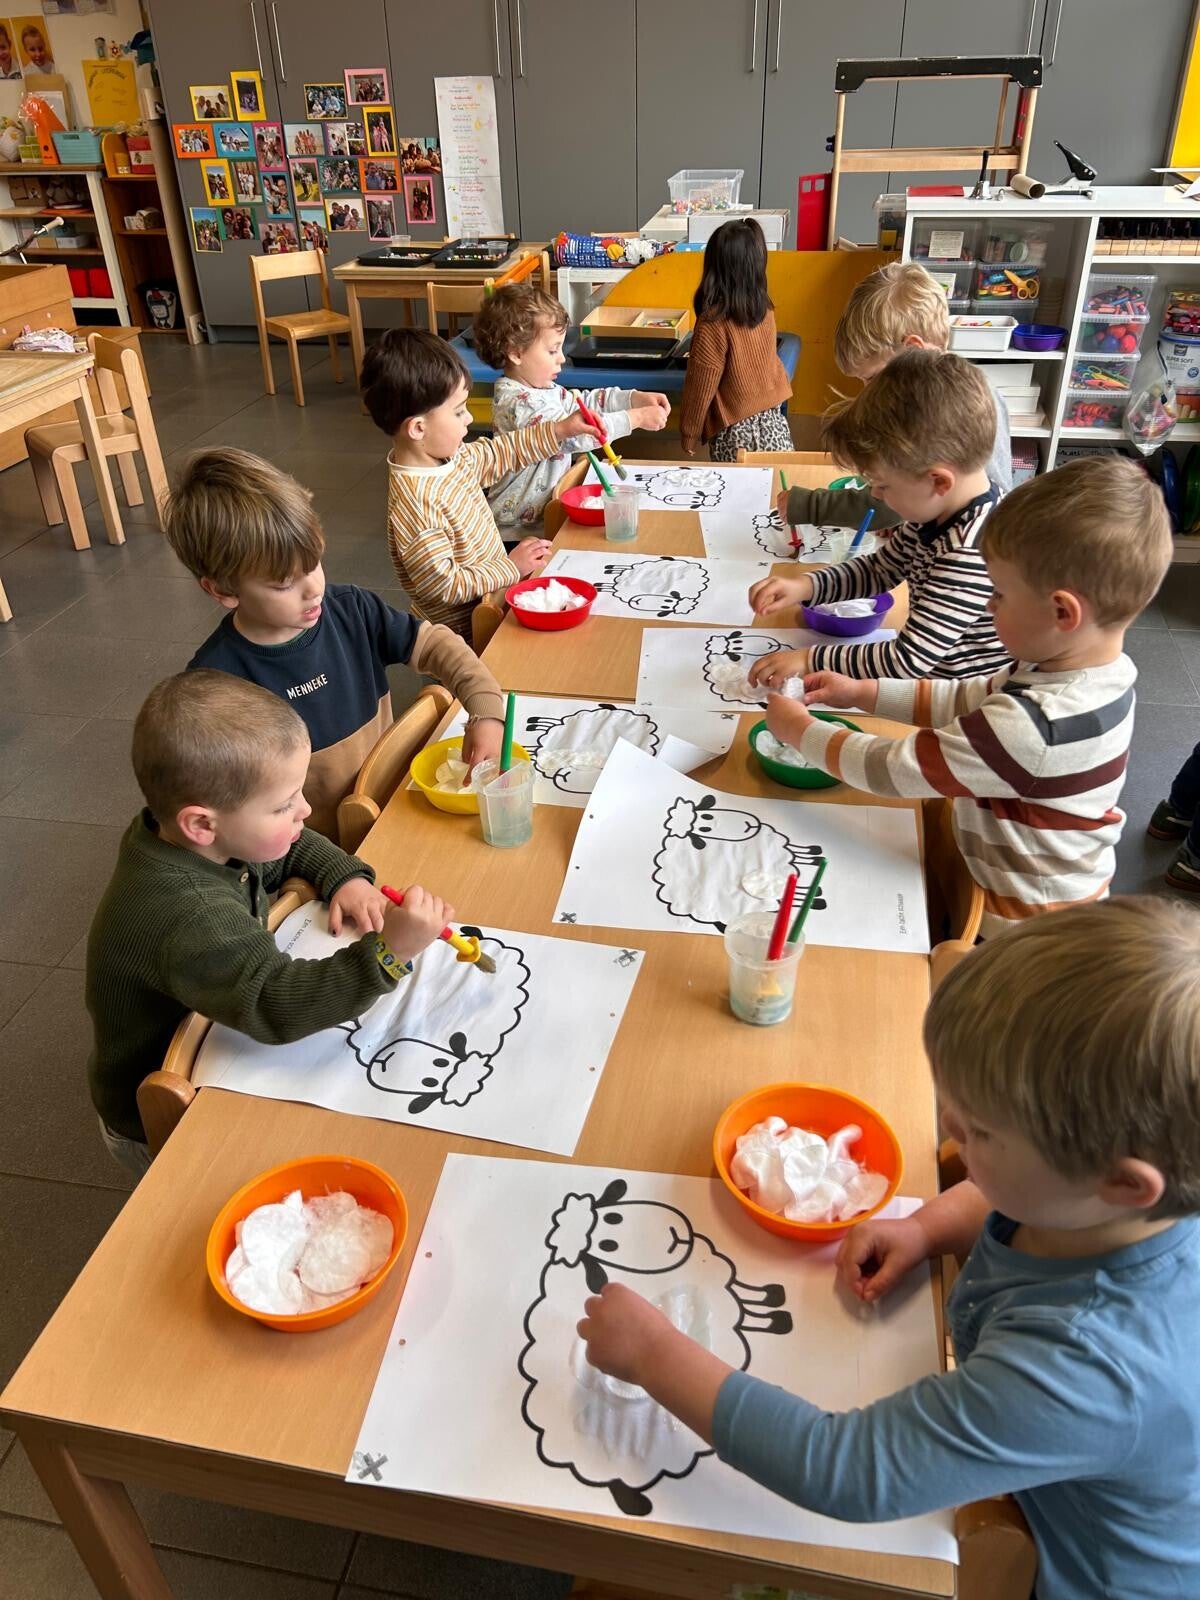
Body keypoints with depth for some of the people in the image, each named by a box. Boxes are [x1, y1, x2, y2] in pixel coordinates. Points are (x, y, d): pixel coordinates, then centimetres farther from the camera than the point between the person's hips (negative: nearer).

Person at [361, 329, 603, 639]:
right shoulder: (415, 501, -29)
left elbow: (501, 452, 19)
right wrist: (511, 568, -20)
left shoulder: (451, 456, -1)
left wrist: (559, 430, 16)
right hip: (466, 629, -9)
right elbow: (443, 585, -28)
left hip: (494, 592, 9)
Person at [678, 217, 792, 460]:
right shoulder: (765, 310, 2)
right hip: (774, 424, 6)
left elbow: (700, 388, -11)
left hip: (735, 433, -6)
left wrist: (689, 436, 1)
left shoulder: (713, 325, -18)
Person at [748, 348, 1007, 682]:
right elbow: (879, 570, 15)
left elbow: (908, 660, -24)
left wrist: (810, 660, -18)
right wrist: (805, 586, -1)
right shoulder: (936, 511, 1)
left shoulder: (973, 553, -26)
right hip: (927, 679, 8)